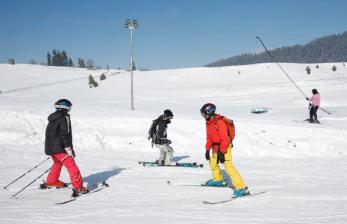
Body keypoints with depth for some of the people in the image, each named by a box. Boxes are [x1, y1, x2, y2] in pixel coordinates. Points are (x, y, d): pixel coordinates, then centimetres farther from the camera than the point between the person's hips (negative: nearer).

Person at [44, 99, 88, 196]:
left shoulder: (52, 119, 14)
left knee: (58, 163, 33)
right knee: (72, 166, -11)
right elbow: (64, 135, -19)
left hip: (50, 147, 9)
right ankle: (78, 187, -19)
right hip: (59, 148, -9)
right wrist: (69, 149, -16)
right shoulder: (64, 118, -12)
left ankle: (51, 181, 47)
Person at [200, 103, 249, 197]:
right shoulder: (209, 123, 5)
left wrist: (222, 152, -28)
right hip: (216, 147, 10)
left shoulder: (220, 122, -24)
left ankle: (241, 188, -23)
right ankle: (218, 180, 50)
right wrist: (207, 150, 13)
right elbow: (209, 137, 15)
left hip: (225, 147, -10)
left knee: (228, 166, -19)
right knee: (212, 163, 25)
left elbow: (224, 139, -26)